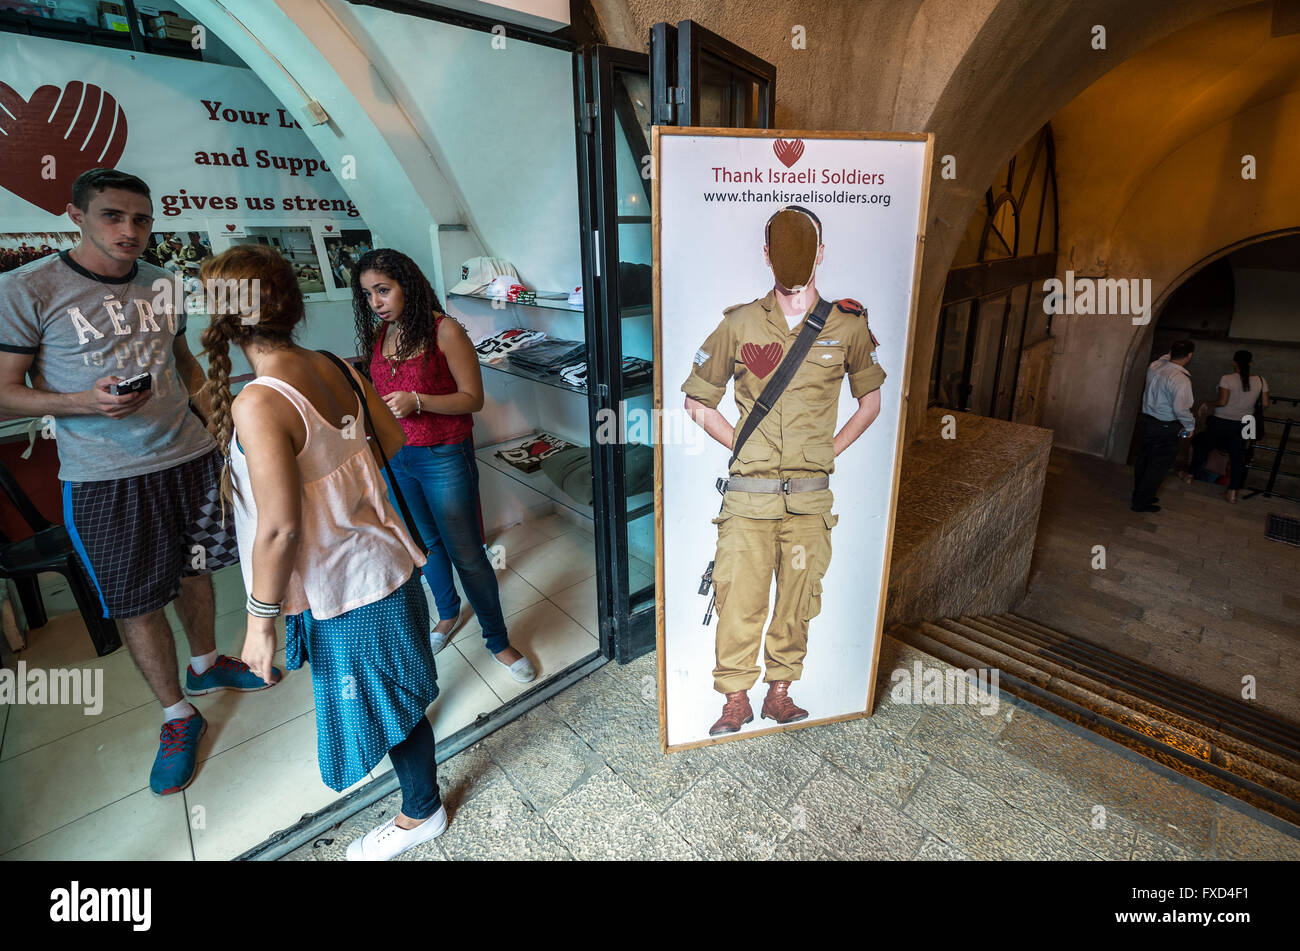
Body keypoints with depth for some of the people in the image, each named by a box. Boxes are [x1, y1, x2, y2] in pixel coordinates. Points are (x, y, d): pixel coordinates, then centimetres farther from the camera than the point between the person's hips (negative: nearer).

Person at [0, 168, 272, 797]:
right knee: (137, 603, 5)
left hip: (190, 457, 4)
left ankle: (206, 666, 41)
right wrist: (87, 402, -24)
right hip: (105, 478, -4)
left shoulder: (162, 284, 6)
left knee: (195, 569, 18)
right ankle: (178, 716, 23)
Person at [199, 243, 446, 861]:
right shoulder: (336, 369, -4)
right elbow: (394, 443, 7)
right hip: (383, 557, 7)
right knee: (389, 688, 33)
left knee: (382, 704, 15)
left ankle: (421, 814, 40)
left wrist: (260, 619, -14)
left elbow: (279, 528, -27)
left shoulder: (258, 405, -27)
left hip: (347, 587, -7)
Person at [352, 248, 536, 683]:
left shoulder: (444, 331, -14)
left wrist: (417, 402, -26)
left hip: (444, 457, -6)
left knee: (466, 554, -1)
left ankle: (498, 640, 16)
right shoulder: (379, 334, 5)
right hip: (394, 459, 6)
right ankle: (448, 613, 44)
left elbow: (472, 399, -14)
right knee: (426, 544, 20)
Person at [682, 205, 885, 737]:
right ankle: (735, 700, 26)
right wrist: (743, 446, 1)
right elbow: (696, 400, 8)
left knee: (797, 602, 12)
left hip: (810, 496, 2)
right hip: (749, 495, -1)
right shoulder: (739, 324, 1)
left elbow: (871, 398, 18)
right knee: (739, 600, 4)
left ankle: (780, 693, 33)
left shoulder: (847, 325, 4)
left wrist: (831, 447, 6)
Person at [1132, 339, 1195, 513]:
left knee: (1143, 460, 19)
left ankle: (1139, 495, 33)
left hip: (1145, 420, 7)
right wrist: (1190, 426, -15)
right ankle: (1141, 502, 12)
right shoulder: (1181, 379, -23)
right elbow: (1180, 409, -28)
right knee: (1158, 466, 5)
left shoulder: (1154, 367, -2)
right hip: (1165, 429, -7)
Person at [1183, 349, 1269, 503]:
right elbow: (1265, 405, 2)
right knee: (1237, 456, 8)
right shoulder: (1261, 380, -1)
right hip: (1243, 424, 4)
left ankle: (1189, 475, 31)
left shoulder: (1227, 378, -14)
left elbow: (1222, 402, -19)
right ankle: (1232, 492, 10)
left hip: (1221, 422, -4)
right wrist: (1251, 410, 20)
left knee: (1203, 446, 17)